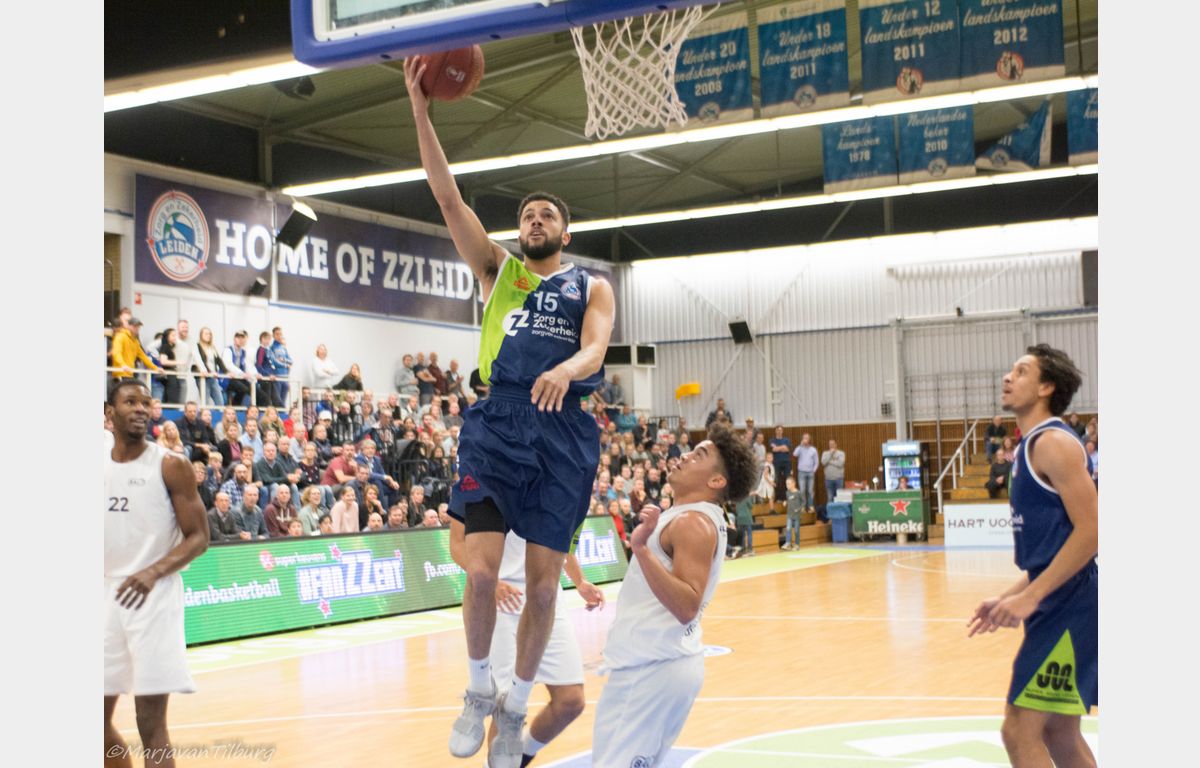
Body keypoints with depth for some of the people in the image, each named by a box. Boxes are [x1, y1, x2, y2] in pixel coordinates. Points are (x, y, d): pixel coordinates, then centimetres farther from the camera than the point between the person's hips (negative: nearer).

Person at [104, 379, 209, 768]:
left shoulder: (170, 466, -5)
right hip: (108, 598, 5)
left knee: (151, 723, -6)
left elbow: (198, 538, -8)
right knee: (101, 720, 11)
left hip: (154, 599, -5)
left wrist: (154, 572, -24)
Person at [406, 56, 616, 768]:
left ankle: (516, 704, 18)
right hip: (498, 421, 1)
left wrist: (567, 369, -32)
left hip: (564, 431, 0)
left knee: (543, 580, 1)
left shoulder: (591, 286, 13)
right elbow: (449, 198, 6)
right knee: (482, 569, -10)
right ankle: (479, 688, 14)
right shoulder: (498, 269, 16)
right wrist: (421, 110, -3)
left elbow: (595, 349, -6)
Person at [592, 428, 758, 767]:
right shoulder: (690, 517, 13)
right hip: (656, 662, 10)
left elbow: (687, 607, -30)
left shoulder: (693, 522, -17)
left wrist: (642, 548, -35)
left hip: (653, 668, -10)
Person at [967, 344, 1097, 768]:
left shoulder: (1054, 442, -13)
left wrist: (1030, 597, -23)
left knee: (1020, 731, -9)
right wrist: (1008, 598, 17)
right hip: (1057, 607, 10)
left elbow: (1091, 531, -21)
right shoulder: (1032, 446, 16)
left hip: (1068, 608, -10)